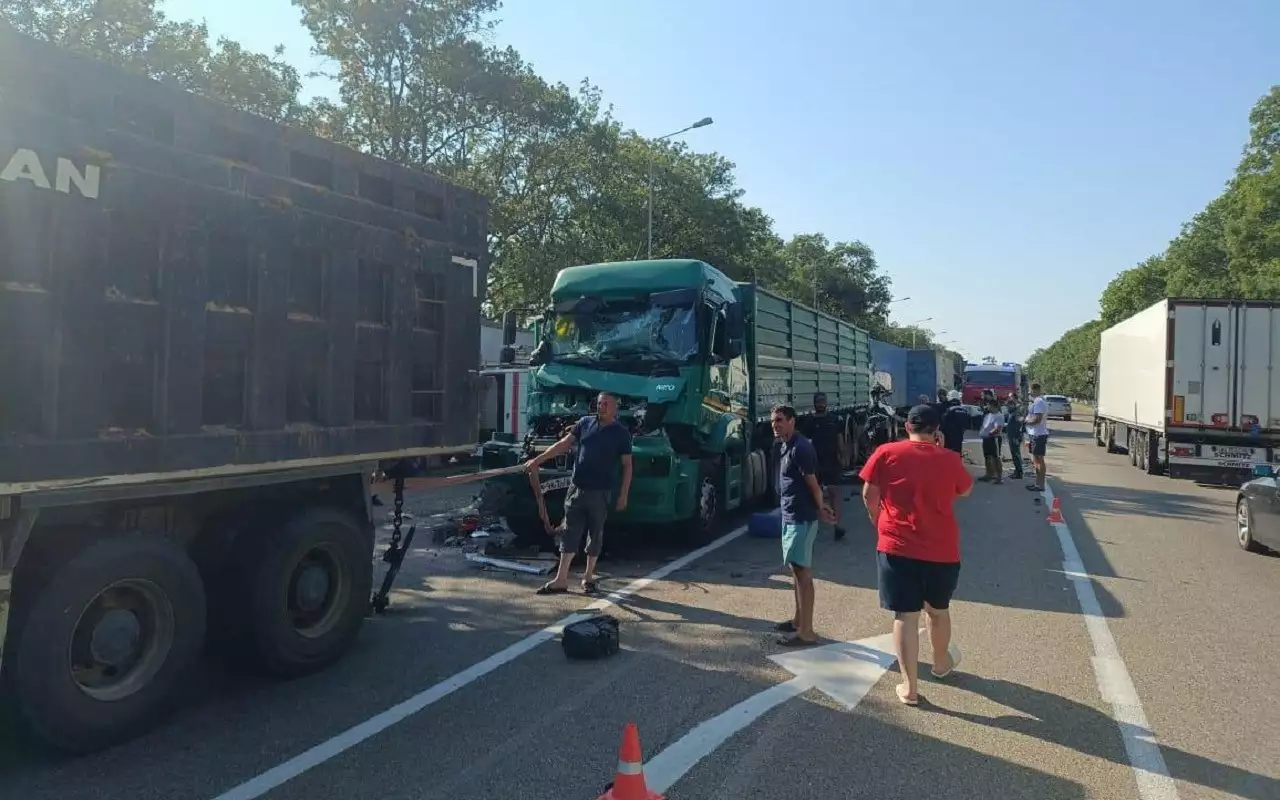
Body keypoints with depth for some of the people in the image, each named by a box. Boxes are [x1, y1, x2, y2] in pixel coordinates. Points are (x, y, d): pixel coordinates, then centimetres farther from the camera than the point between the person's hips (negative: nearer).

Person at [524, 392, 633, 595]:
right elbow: (563, 444, 6)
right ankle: (561, 580, 8)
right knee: (570, 532, 4)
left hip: (600, 492, -3)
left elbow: (627, 465, -2)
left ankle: (588, 577, 22)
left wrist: (623, 495, -7)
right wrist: (538, 460, -1)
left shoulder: (621, 433, -2)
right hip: (576, 488, 3)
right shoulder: (585, 423, 6)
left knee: (595, 534, 8)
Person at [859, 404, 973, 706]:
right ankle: (942, 663, 45)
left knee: (905, 616, 3)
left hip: (898, 547, -2)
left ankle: (909, 687, 4)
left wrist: (879, 523, 15)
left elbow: (869, 495, -3)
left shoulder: (886, 454, -6)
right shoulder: (950, 459, -2)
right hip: (942, 550, 2)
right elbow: (965, 491, 16)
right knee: (939, 610, 23)